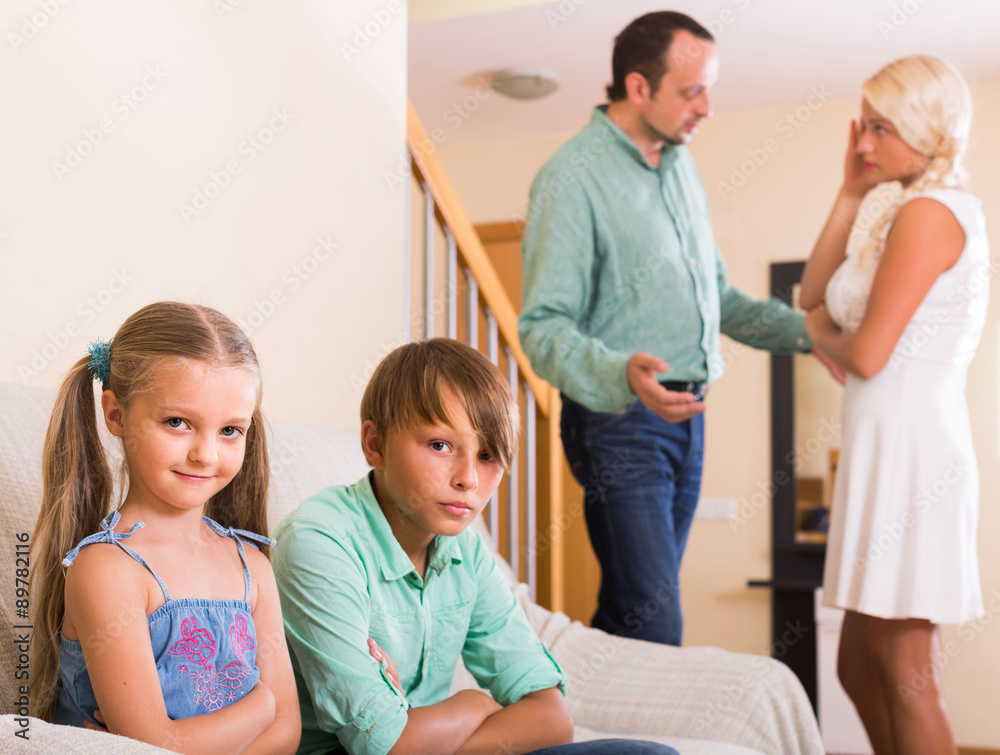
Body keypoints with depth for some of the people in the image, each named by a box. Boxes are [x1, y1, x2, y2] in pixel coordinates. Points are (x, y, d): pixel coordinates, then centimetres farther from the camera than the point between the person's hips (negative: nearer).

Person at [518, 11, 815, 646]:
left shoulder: (681, 164, 14)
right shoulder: (572, 177, -12)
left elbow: (717, 295, 21)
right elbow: (543, 326, -17)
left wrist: (809, 331, 9)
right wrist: (619, 374, -35)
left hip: (686, 416, 8)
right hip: (620, 422, -8)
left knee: (631, 610, 14)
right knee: (653, 627, -9)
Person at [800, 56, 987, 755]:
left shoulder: (928, 212, -12)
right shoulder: (919, 211, 17)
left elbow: (866, 354, -18)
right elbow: (814, 299, 16)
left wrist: (821, 334, 4)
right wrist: (851, 195, 10)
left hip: (910, 450, -10)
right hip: (887, 451, 10)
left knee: (905, 676, -2)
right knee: (860, 665, 16)